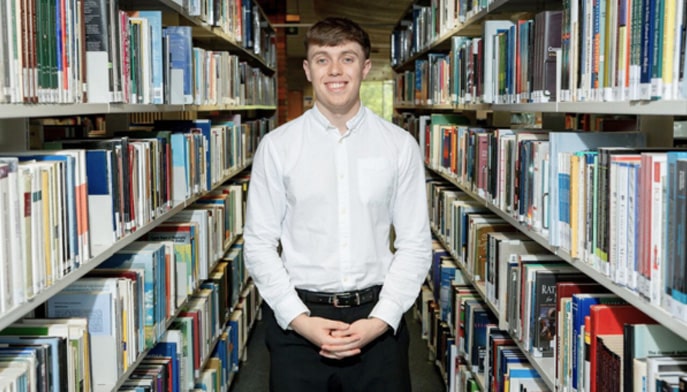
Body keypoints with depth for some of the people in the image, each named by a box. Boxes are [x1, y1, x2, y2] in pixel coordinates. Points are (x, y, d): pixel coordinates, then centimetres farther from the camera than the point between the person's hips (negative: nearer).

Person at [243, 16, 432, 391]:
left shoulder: (400, 145, 0)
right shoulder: (276, 146, -1)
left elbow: (415, 244, 0)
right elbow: (259, 244, 0)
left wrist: (381, 319, -10)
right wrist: (300, 319, -10)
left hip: (377, 321, 1)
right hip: (296, 321, 0)